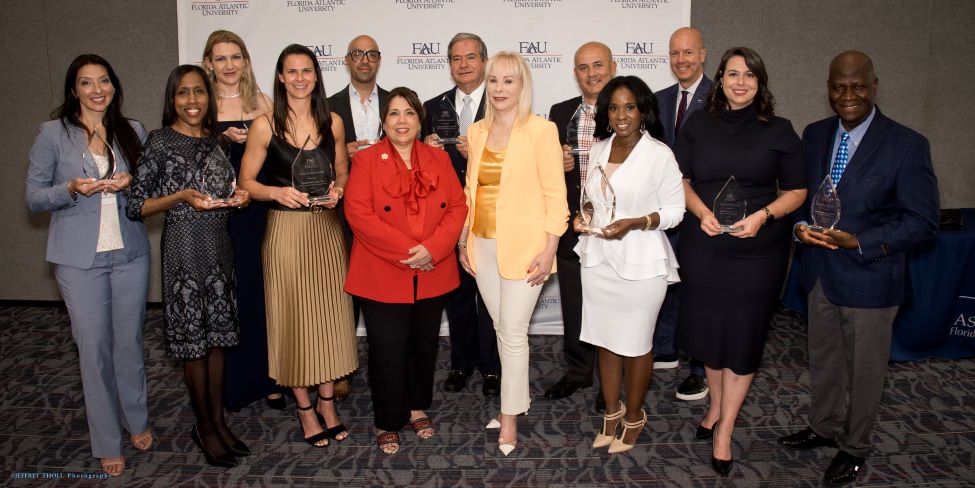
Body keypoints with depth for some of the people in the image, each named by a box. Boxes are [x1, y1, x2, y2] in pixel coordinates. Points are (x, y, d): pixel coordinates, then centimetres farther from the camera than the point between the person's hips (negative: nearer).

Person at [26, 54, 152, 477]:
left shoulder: (132, 132, 6)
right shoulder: (54, 133, -2)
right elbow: (33, 197, 0)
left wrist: (132, 184, -8)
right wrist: (72, 189, -19)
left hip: (130, 253, 2)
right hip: (80, 258, -2)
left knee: (130, 340, 10)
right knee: (94, 346, 3)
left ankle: (137, 421, 31)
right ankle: (107, 442, 18)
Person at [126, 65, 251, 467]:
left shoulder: (217, 141, 9)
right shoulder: (160, 141, -6)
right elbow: (134, 207, -7)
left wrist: (238, 196, -1)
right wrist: (180, 197, -20)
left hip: (219, 245, 5)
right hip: (184, 247, -5)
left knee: (218, 335, 11)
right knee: (194, 338, 4)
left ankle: (218, 420, 25)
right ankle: (204, 427, 20)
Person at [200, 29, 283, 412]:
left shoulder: (261, 102, 8)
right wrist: (224, 139, -13)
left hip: (259, 208, 1)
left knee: (262, 291, 4)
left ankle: (266, 378, 17)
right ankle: (232, 383, 18)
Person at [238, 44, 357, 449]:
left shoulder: (332, 122, 5)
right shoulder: (264, 126, -4)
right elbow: (246, 182, -1)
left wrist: (337, 190, -7)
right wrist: (278, 192, -18)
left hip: (327, 229, 3)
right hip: (285, 230, -3)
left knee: (329, 312, 8)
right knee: (292, 315, 5)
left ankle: (327, 401, 25)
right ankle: (305, 407, 20)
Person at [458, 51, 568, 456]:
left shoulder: (541, 131, -8)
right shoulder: (477, 132, 9)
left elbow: (555, 195, -9)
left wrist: (548, 250, -13)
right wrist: (464, 241, 11)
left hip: (523, 247, -5)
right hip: (483, 245, 5)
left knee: (512, 331, 0)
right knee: (502, 328, 15)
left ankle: (510, 417, 17)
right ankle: (517, 398, 33)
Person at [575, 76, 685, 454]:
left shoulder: (660, 155, -11)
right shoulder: (598, 150, 6)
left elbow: (674, 210, -7)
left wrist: (634, 223, -21)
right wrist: (582, 217, -3)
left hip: (640, 264, -5)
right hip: (599, 259, 5)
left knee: (635, 344, 10)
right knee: (606, 340, 15)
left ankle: (634, 416, 31)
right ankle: (611, 412, 33)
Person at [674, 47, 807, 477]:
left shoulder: (779, 131, 0)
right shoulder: (698, 124, 4)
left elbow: (796, 190, 3)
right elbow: (680, 178, 5)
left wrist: (763, 215, -15)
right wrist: (702, 212, -12)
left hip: (758, 248, -2)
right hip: (703, 244, 2)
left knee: (743, 333, 2)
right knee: (708, 326, 13)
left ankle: (724, 431, 15)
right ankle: (716, 406, 36)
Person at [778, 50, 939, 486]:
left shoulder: (907, 145, -15)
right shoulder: (814, 135, 2)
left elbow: (923, 221, -13)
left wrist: (859, 242, -24)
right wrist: (801, 227, -10)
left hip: (870, 278, -5)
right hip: (821, 270, 5)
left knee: (864, 368, 12)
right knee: (822, 359, 21)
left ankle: (854, 447, 33)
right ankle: (824, 427, 43)